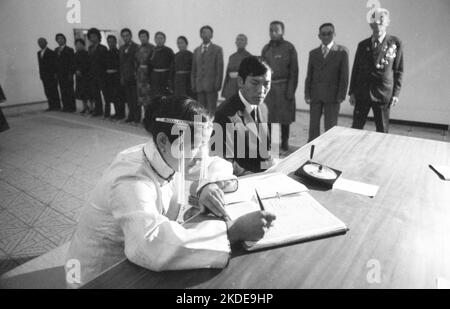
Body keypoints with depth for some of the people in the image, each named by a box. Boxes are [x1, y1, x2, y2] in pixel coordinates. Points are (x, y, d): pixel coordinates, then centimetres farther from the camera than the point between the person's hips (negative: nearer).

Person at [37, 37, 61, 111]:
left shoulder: (51, 52, -4)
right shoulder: (39, 53, 17)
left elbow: (54, 64, -7)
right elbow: (40, 64, 17)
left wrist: (55, 74, -13)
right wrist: (41, 74, 11)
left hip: (51, 75, -6)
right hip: (44, 76, 6)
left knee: (53, 90, -4)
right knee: (47, 91, 4)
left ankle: (57, 106, 1)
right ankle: (51, 106, 7)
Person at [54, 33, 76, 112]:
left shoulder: (69, 50, -3)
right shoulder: (56, 50, 15)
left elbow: (72, 63, -8)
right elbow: (55, 62, 15)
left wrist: (70, 74, -13)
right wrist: (56, 72, 7)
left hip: (67, 74, -5)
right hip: (60, 74, 5)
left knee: (69, 90, -2)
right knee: (63, 91, 5)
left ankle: (72, 107, 4)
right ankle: (65, 106, 11)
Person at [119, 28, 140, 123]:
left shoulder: (136, 47, -3)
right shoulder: (121, 48, 16)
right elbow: (121, 62, 17)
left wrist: (136, 73, -11)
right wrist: (121, 76, 11)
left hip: (134, 76, -6)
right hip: (125, 77, 6)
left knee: (135, 97, -5)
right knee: (128, 98, 8)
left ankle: (137, 117, 2)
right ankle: (131, 116, 16)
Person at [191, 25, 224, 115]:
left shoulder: (217, 49, 5)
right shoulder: (196, 50, 18)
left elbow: (220, 68, -1)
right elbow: (194, 69, 17)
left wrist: (218, 84, -10)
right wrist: (193, 84, 8)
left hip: (211, 85, -4)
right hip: (199, 86, 4)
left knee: (212, 110, -7)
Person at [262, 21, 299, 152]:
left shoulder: (289, 48, -3)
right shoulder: (266, 48, 10)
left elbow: (294, 71, -6)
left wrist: (291, 90, -12)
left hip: (283, 86, -3)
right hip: (268, 86, 3)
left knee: (284, 116, 5)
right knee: (268, 116, 4)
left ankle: (285, 142, 18)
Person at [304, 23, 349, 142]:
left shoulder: (342, 51, 0)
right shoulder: (313, 53, 11)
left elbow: (344, 75, -3)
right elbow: (309, 75, 10)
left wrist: (341, 95, -9)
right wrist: (307, 94, 1)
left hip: (332, 95, -3)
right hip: (315, 95, 3)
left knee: (330, 126, 2)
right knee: (313, 125, 8)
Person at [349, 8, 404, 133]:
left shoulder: (395, 43, 1)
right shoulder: (363, 45, 7)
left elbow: (398, 71, 2)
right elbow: (356, 69, 10)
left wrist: (396, 94, -4)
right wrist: (352, 92, 5)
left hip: (383, 94, -1)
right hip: (362, 94, 2)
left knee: (382, 130, 6)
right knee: (356, 128, 4)